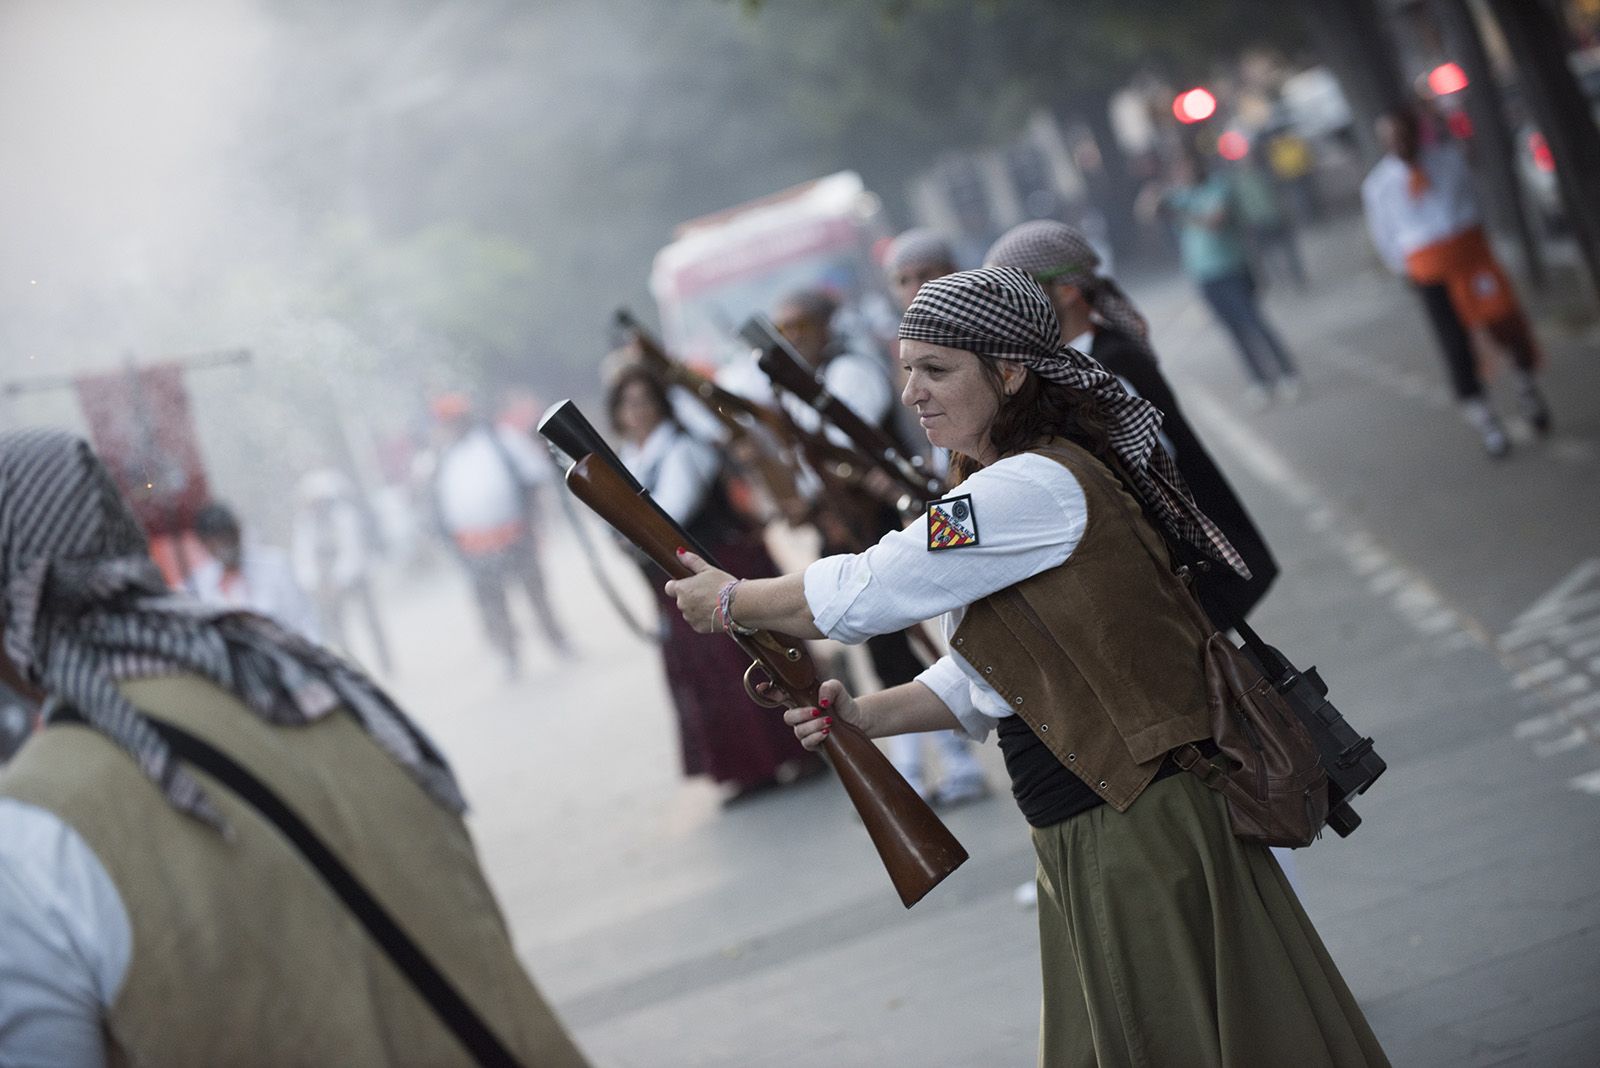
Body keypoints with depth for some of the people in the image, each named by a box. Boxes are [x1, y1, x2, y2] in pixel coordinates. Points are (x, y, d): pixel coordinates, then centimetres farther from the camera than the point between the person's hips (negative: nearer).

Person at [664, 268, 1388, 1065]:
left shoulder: (1036, 488, -18)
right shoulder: (998, 495, 14)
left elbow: (865, 594, -17)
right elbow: (981, 682, 17)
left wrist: (729, 600, -2)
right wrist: (858, 716, 3)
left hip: (1147, 835, -10)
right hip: (1081, 850, 10)